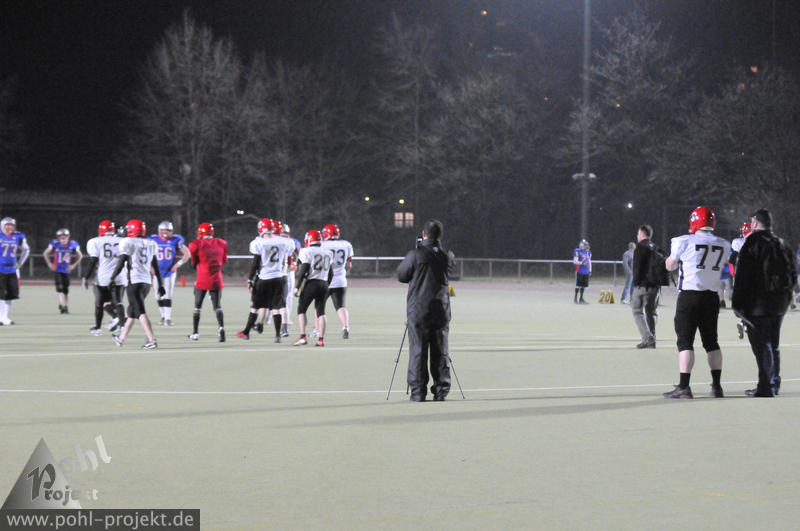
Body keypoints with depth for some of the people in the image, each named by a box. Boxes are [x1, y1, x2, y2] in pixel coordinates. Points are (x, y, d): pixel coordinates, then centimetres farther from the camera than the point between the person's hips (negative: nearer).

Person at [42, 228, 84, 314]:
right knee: (59, 287, -15)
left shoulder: (72, 245, -8)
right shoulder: (55, 244, -10)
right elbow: (45, 253, 5)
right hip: (57, 270, -2)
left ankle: (66, 307, 19)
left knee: (66, 290, 7)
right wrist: (50, 264, -1)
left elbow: (80, 256, 8)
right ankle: (61, 305, -14)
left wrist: (74, 265, 0)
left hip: (66, 270, 2)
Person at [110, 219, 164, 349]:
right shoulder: (151, 244, 12)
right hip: (147, 281, 7)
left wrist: (111, 279, 0)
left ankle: (152, 340, -21)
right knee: (132, 310, 19)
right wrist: (160, 284, 19)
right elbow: (156, 266, 15)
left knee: (140, 312, -9)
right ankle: (121, 338, 32)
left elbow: (120, 264, -9)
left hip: (134, 281, -7)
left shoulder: (128, 243, -6)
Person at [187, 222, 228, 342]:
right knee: (217, 306, 4)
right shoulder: (221, 243, 3)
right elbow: (224, 261, 12)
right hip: (217, 281, 2)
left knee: (197, 306, 12)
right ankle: (221, 327, -21)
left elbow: (194, 264, 2)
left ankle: (194, 333, 17)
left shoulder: (196, 245, -8)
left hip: (202, 280, -2)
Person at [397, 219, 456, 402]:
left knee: (418, 351, 1)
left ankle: (417, 391, 0)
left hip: (418, 310, -3)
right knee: (440, 351, 9)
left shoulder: (415, 255, -11)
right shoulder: (448, 256, 0)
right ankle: (441, 390, 8)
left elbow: (401, 276, 2)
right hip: (441, 310, 3)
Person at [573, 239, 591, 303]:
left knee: (583, 285, 7)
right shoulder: (577, 251, -6)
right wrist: (581, 263, -24)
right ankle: (575, 298, 5)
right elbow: (575, 261, -9)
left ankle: (581, 299, 14)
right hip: (579, 271, -6)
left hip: (586, 272, 6)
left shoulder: (588, 252, 14)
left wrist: (590, 271, 17)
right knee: (578, 285, -4)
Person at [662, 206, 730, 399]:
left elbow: (670, 266, 6)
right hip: (712, 297, 4)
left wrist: (673, 255, 24)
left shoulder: (684, 242, -9)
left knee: (685, 341, -3)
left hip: (689, 295, -4)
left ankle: (684, 387, -8)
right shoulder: (724, 246, 4)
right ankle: (716, 386, 15)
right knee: (711, 341, 13)